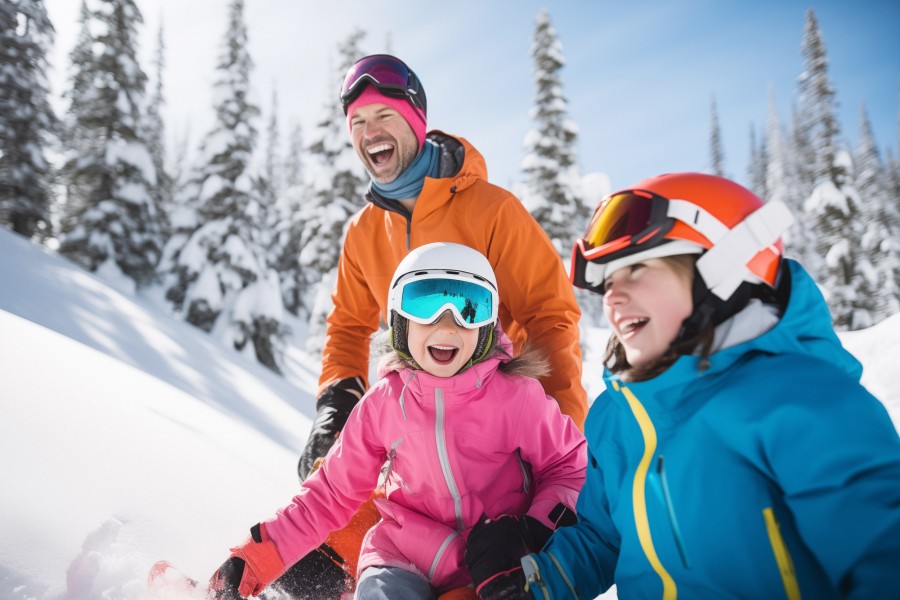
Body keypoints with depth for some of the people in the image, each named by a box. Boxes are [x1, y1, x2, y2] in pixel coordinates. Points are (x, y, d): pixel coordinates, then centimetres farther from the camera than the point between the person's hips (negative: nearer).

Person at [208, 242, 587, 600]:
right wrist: (262, 554, 2)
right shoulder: (384, 403, -2)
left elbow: (572, 469, 2)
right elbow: (334, 491, 6)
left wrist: (536, 533, -15)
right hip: (405, 559, 1)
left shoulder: (515, 395, -9)